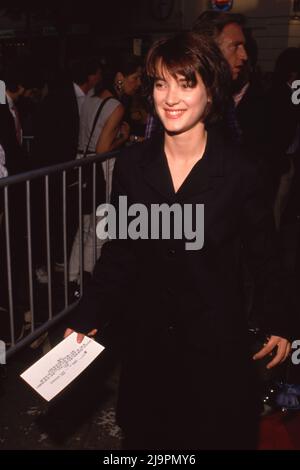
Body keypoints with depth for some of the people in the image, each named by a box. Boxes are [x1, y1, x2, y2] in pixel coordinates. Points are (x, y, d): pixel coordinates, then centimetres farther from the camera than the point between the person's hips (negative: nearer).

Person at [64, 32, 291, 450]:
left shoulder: (238, 171, -13)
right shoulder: (132, 165, -5)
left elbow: (265, 253, -2)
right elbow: (118, 252, 2)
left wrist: (279, 324, 4)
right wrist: (88, 318, -2)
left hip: (216, 340, -2)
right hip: (146, 337, 3)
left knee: (217, 434, 14)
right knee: (146, 434, 18)